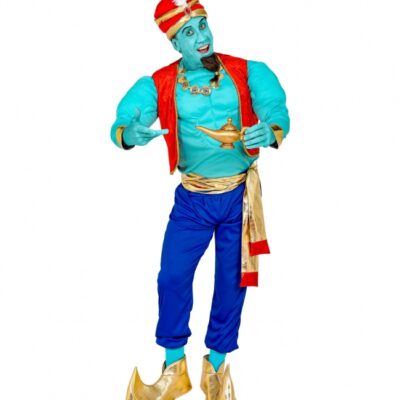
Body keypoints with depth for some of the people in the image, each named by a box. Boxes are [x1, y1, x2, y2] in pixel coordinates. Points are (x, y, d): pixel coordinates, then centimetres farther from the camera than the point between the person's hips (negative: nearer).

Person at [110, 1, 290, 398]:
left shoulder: (246, 73, -9)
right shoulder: (158, 85, -8)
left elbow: (277, 113, -13)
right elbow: (120, 125, -14)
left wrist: (270, 132, -37)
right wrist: (130, 134, -38)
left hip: (239, 196, 0)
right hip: (192, 199, 0)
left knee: (231, 282, 9)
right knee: (172, 278, 0)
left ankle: (216, 366, 28)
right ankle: (173, 366, 20)